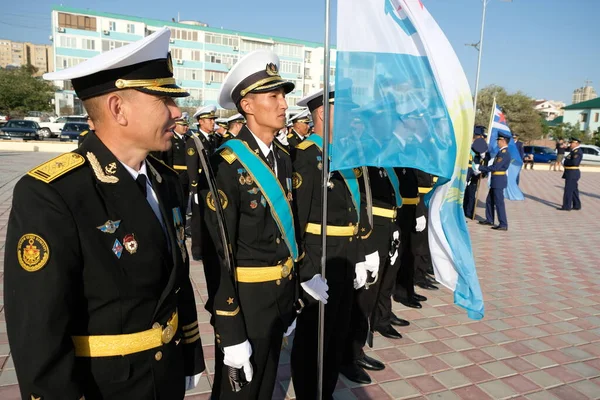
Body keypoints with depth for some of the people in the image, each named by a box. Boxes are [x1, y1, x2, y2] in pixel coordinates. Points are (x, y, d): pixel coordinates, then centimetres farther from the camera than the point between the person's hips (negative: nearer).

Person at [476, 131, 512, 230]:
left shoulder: (504, 153, -18)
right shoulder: (501, 152, 13)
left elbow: (495, 167, -24)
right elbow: (494, 163, 16)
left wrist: (480, 168, -18)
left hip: (499, 180, -10)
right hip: (496, 180, 10)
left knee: (499, 202, -6)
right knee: (489, 200, 18)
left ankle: (503, 224, -1)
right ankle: (489, 220, 30)